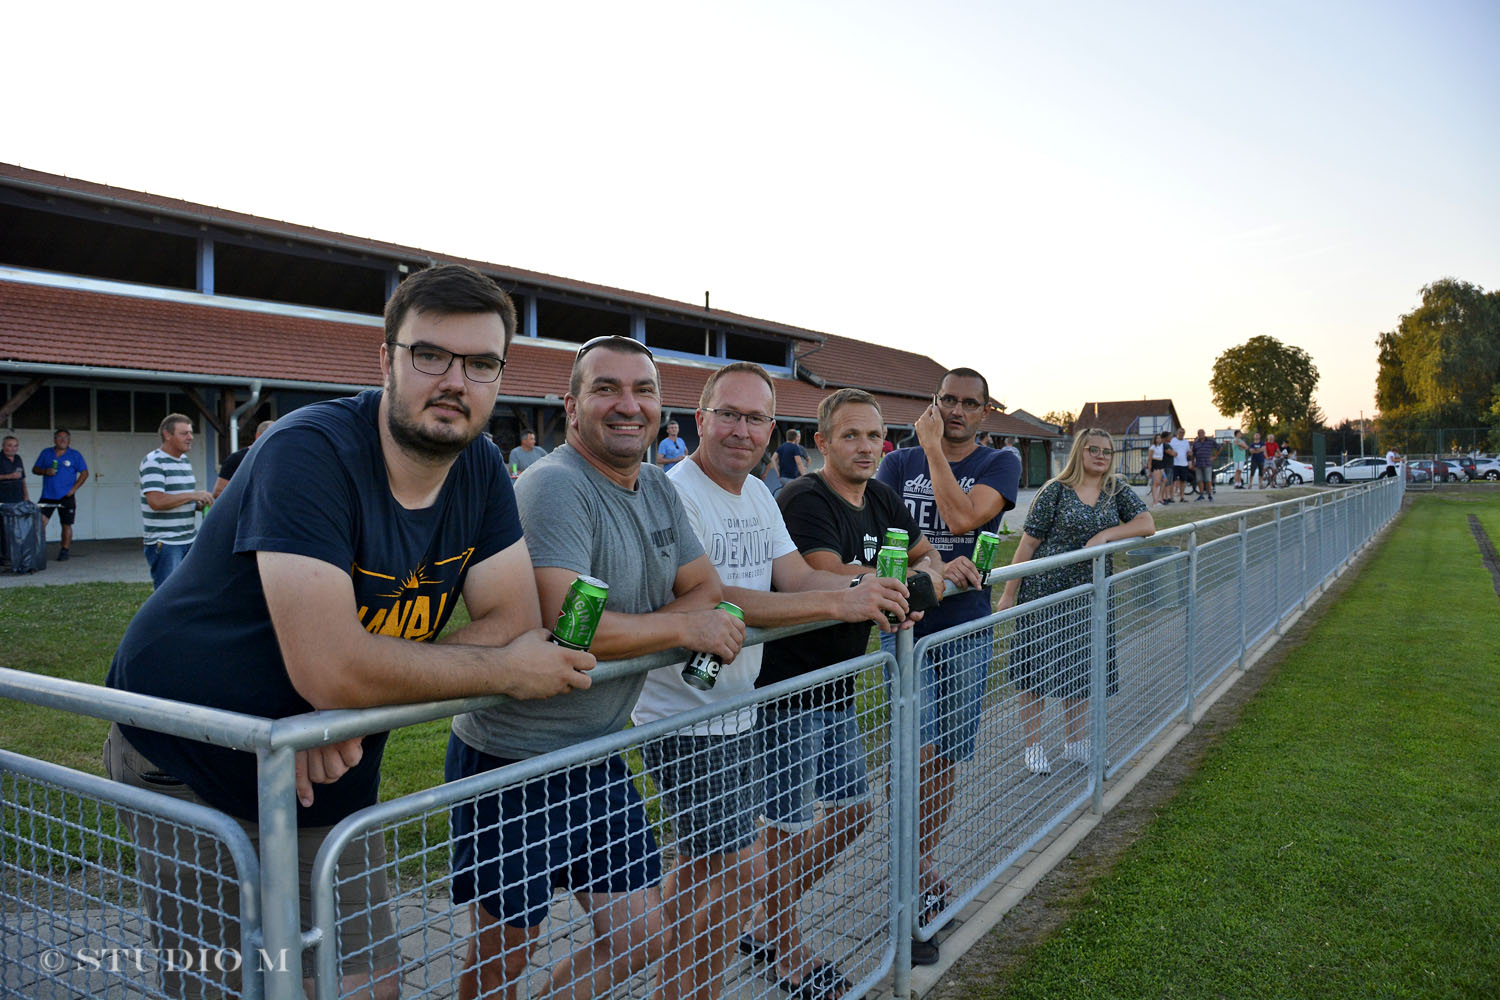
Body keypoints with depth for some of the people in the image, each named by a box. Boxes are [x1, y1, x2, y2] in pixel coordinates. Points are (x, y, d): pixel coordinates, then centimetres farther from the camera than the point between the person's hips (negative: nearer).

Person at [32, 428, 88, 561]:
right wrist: (45, 471, -8)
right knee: (40, 521, -10)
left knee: (66, 525, 2)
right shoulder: (46, 453, 10)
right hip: (47, 496, 2)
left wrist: (74, 489, -6)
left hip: (66, 497, -1)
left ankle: (64, 551, 12)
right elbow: (35, 469, 14)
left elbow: (84, 473, 3)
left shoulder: (75, 455, 4)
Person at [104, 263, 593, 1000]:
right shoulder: (311, 451, -26)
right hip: (185, 769, -5)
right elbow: (331, 668, -34)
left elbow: (515, 620, -8)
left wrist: (351, 721, -21)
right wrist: (506, 671, -20)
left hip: (328, 780, 5)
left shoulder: (481, 471, -5)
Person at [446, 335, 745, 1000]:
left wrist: (629, 629, -14)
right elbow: (565, 625, -30)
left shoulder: (657, 488, 7)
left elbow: (707, 591, 7)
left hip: (597, 755, 8)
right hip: (510, 764, -7)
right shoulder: (554, 486, -20)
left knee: (641, 938, 13)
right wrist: (683, 628, -17)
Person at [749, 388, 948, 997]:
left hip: (839, 684, 9)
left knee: (851, 810, 18)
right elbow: (833, 579, -30)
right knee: (791, 824, 3)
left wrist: (927, 571, -8)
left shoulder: (882, 500, 8)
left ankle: (770, 928, 35)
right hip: (789, 686, -9)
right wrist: (911, 579, -16)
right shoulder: (804, 500, -18)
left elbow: (925, 555, 17)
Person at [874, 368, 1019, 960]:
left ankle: (921, 870, 27)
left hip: (966, 629, 1)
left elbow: (962, 518, -16)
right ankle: (922, 876, 1)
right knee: (919, 751, -12)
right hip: (906, 625, 0)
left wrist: (934, 447, -10)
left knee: (946, 757, 9)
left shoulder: (1001, 463, 3)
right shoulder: (898, 464, 7)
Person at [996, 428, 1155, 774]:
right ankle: (1032, 747, 13)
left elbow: (1147, 524, -1)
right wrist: (1009, 593, -9)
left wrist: (1104, 535, -16)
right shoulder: (1055, 491, -7)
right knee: (1036, 668, 1)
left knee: (1081, 668, 13)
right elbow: (1028, 543, -7)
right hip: (1045, 590, -4)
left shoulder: (1117, 489, 8)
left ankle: (1075, 743, 27)